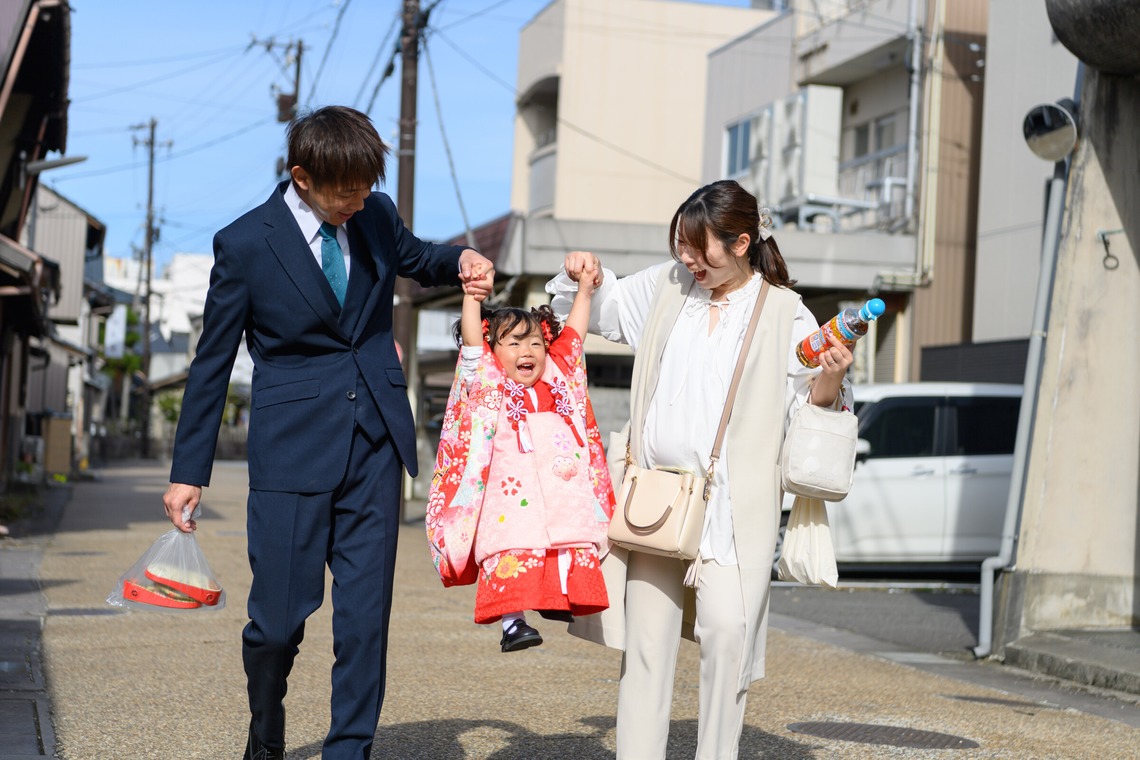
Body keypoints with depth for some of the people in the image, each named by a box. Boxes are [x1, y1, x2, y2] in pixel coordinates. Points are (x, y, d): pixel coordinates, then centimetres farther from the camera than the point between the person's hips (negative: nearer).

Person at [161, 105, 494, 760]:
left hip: (375, 443, 3)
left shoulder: (375, 214, 5)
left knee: (367, 613, 1)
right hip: (293, 450, -3)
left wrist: (458, 261, 3)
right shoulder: (245, 245, -6)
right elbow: (212, 363, 1)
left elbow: (415, 259, 28)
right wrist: (189, 473, 3)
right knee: (279, 618, 0)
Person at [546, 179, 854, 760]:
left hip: (733, 501, -3)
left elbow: (807, 409, 1)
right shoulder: (666, 286, 13)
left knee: (727, 631, -14)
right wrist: (583, 276, 9)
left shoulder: (784, 313, 1)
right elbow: (601, 308, 29)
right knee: (646, 636, 3)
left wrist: (830, 379, -19)